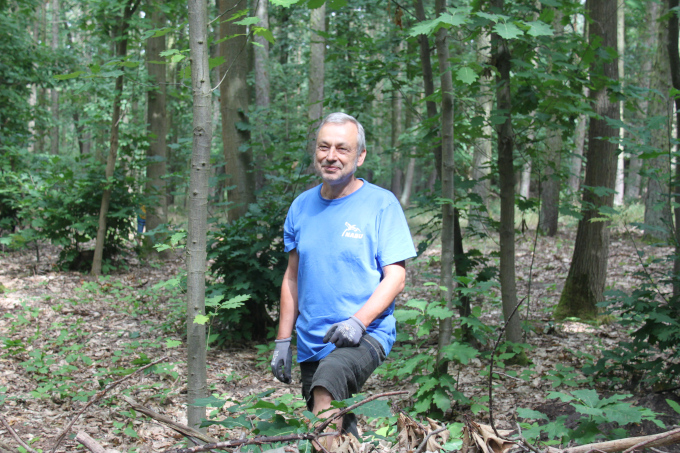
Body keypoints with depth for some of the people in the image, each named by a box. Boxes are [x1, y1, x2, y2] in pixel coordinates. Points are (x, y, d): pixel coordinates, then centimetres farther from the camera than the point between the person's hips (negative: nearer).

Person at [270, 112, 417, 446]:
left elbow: (395, 278, -7)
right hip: (311, 343, 6)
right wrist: (283, 341, 11)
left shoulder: (381, 203, -4)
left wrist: (358, 322, -22)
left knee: (327, 380, -34)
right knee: (340, 430, 10)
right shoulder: (302, 206, 10)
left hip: (366, 335, -5)